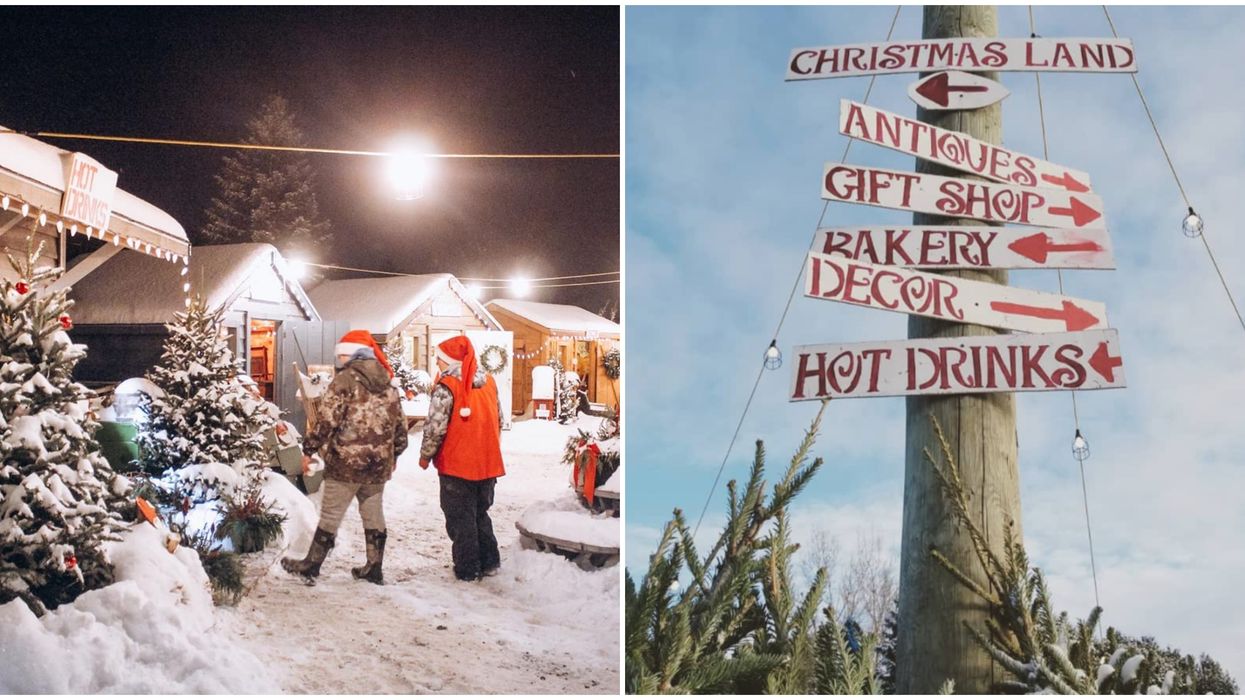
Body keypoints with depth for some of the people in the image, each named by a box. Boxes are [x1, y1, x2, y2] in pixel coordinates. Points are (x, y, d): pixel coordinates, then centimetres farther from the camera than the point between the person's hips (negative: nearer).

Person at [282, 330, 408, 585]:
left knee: (331, 515, 4)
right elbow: (400, 425, 13)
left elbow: (327, 420, -15)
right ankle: (374, 568, 19)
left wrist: (309, 449, -5)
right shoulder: (388, 384, 9)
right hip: (379, 465, 6)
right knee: (373, 515, 14)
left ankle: (312, 564, 15)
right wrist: (393, 456, 25)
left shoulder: (344, 380, -11)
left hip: (345, 462, -6)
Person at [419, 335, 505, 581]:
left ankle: (467, 569, 9)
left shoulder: (446, 387, -15)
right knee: (481, 514, 20)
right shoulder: (488, 381, 6)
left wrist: (425, 455, 0)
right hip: (487, 464, 6)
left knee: (460, 518, 5)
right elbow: (499, 421, 13)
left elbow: (435, 427, -16)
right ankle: (489, 562, 22)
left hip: (456, 465, -6)